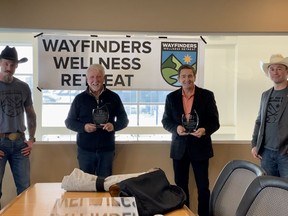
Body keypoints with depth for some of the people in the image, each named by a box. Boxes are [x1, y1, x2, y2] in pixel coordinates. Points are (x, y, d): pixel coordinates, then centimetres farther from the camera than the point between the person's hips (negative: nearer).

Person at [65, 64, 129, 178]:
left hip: (107, 149, 1)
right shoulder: (80, 98, 2)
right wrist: (83, 127, -14)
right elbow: (69, 121, 6)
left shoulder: (113, 97, 3)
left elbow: (124, 120, 9)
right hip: (85, 150, 0)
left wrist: (114, 126, -14)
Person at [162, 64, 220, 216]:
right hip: (179, 148, 2)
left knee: (203, 186, 4)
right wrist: (176, 128, -16)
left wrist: (205, 130, -24)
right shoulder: (171, 97, 4)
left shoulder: (207, 95, -2)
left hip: (200, 147, -2)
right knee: (180, 186, 11)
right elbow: (166, 121, 5)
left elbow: (215, 121, -4)